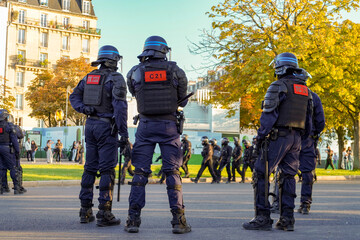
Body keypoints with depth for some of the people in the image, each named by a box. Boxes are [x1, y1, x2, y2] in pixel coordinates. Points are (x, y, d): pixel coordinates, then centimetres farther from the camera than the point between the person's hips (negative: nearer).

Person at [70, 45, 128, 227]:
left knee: (90, 168, 11)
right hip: (106, 126, -7)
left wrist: (85, 109, -2)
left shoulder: (89, 77, 13)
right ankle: (104, 214, -7)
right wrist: (123, 133, -16)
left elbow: (74, 97, 12)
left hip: (90, 124, 7)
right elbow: (120, 106, -17)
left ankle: (85, 211, 14)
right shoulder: (115, 78, -9)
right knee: (107, 169, -5)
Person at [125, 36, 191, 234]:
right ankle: (178, 219, -1)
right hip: (169, 126, -1)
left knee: (140, 172, 5)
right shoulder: (174, 70, 0)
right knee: (172, 172, 2)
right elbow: (182, 99, 8)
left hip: (146, 126, 1)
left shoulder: (135, 72, 1)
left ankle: (133, 219, 2)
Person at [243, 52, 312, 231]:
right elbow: (308, 119, 17)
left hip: (278, 136, -7)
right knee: (288, 176, 9)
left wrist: (260, 136, -8)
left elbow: (269, 114, -14)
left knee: (261, 174, -3)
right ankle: (287, 219, 6)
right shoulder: (305, 90, 16)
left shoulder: (279, 86, -7)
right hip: (296, 138, 7)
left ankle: (262, 218, -6)